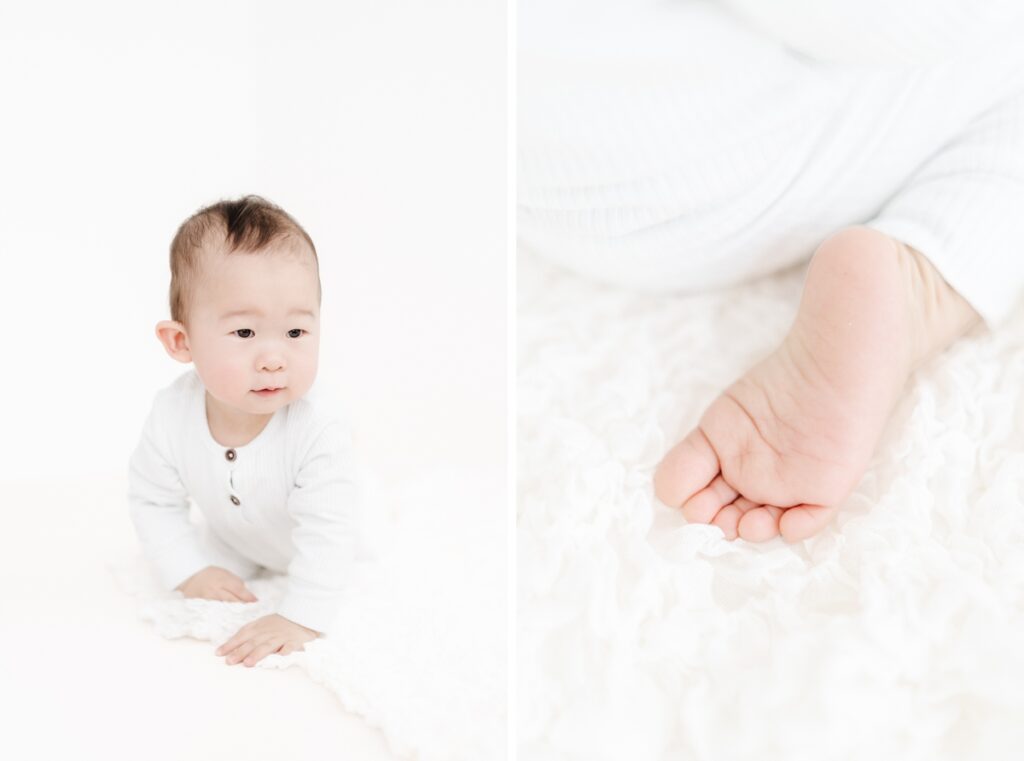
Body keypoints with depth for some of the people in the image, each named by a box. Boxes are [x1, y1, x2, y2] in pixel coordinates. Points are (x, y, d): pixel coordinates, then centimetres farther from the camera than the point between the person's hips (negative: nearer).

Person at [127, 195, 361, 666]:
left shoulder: (317, 435, -45)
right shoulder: (171, 417, -32)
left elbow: (328, 533, -42)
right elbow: (153, 503, -16)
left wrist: (302, 617, -45)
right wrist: (192, 572, -21)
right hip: (234, 540, 3)